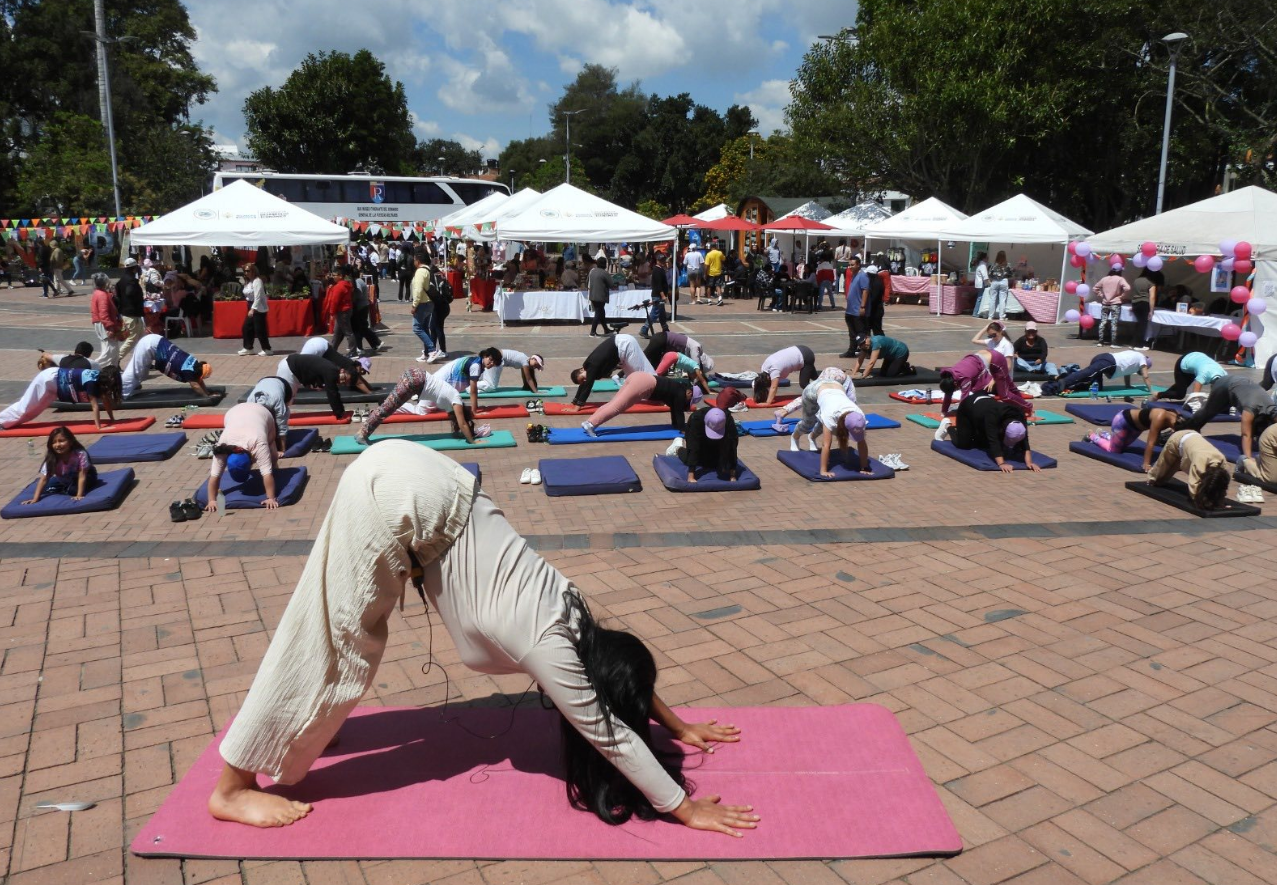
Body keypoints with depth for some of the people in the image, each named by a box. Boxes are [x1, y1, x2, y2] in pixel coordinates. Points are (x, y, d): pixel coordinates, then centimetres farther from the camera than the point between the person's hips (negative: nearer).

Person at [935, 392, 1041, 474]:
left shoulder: (1019, 416, -32)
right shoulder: (993, 415, -47)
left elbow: (1024, 441, -35)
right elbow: (993, 440, -52)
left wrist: (1029, 462, -46)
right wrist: (1001, 463, -62)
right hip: (969, 406, -5)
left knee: (984, 444, 5)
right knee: (963, 444, -9)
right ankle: (948, 426, 19)